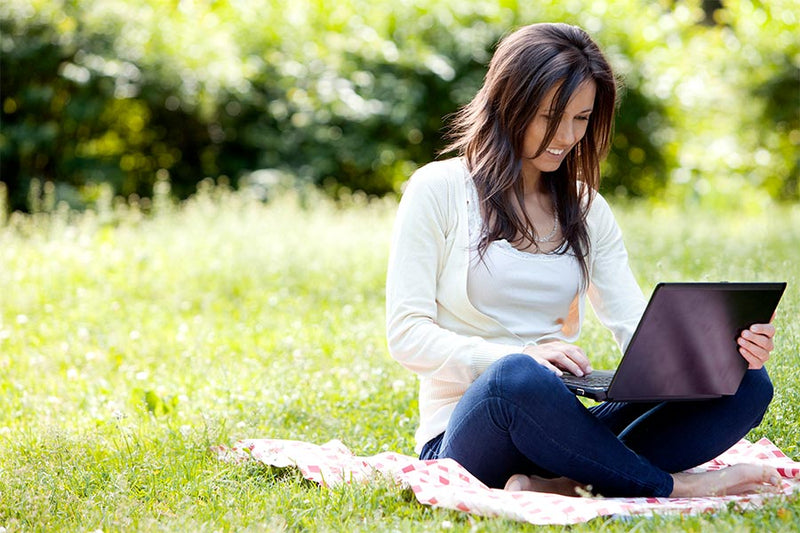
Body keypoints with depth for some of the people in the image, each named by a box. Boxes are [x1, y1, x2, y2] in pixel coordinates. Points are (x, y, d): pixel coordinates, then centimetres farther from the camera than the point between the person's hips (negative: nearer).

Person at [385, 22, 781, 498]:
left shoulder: (587, 209, 16)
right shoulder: (439, 191, 0)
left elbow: (637, 329, 6)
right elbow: (407, 335, -7)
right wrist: (524, 356, -24)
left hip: (563, 430, 5)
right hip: (467, 434, -5)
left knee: (747, 385, -15)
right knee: (518, 378, -41)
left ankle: (562, 486, -31)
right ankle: (672, 488, -21)